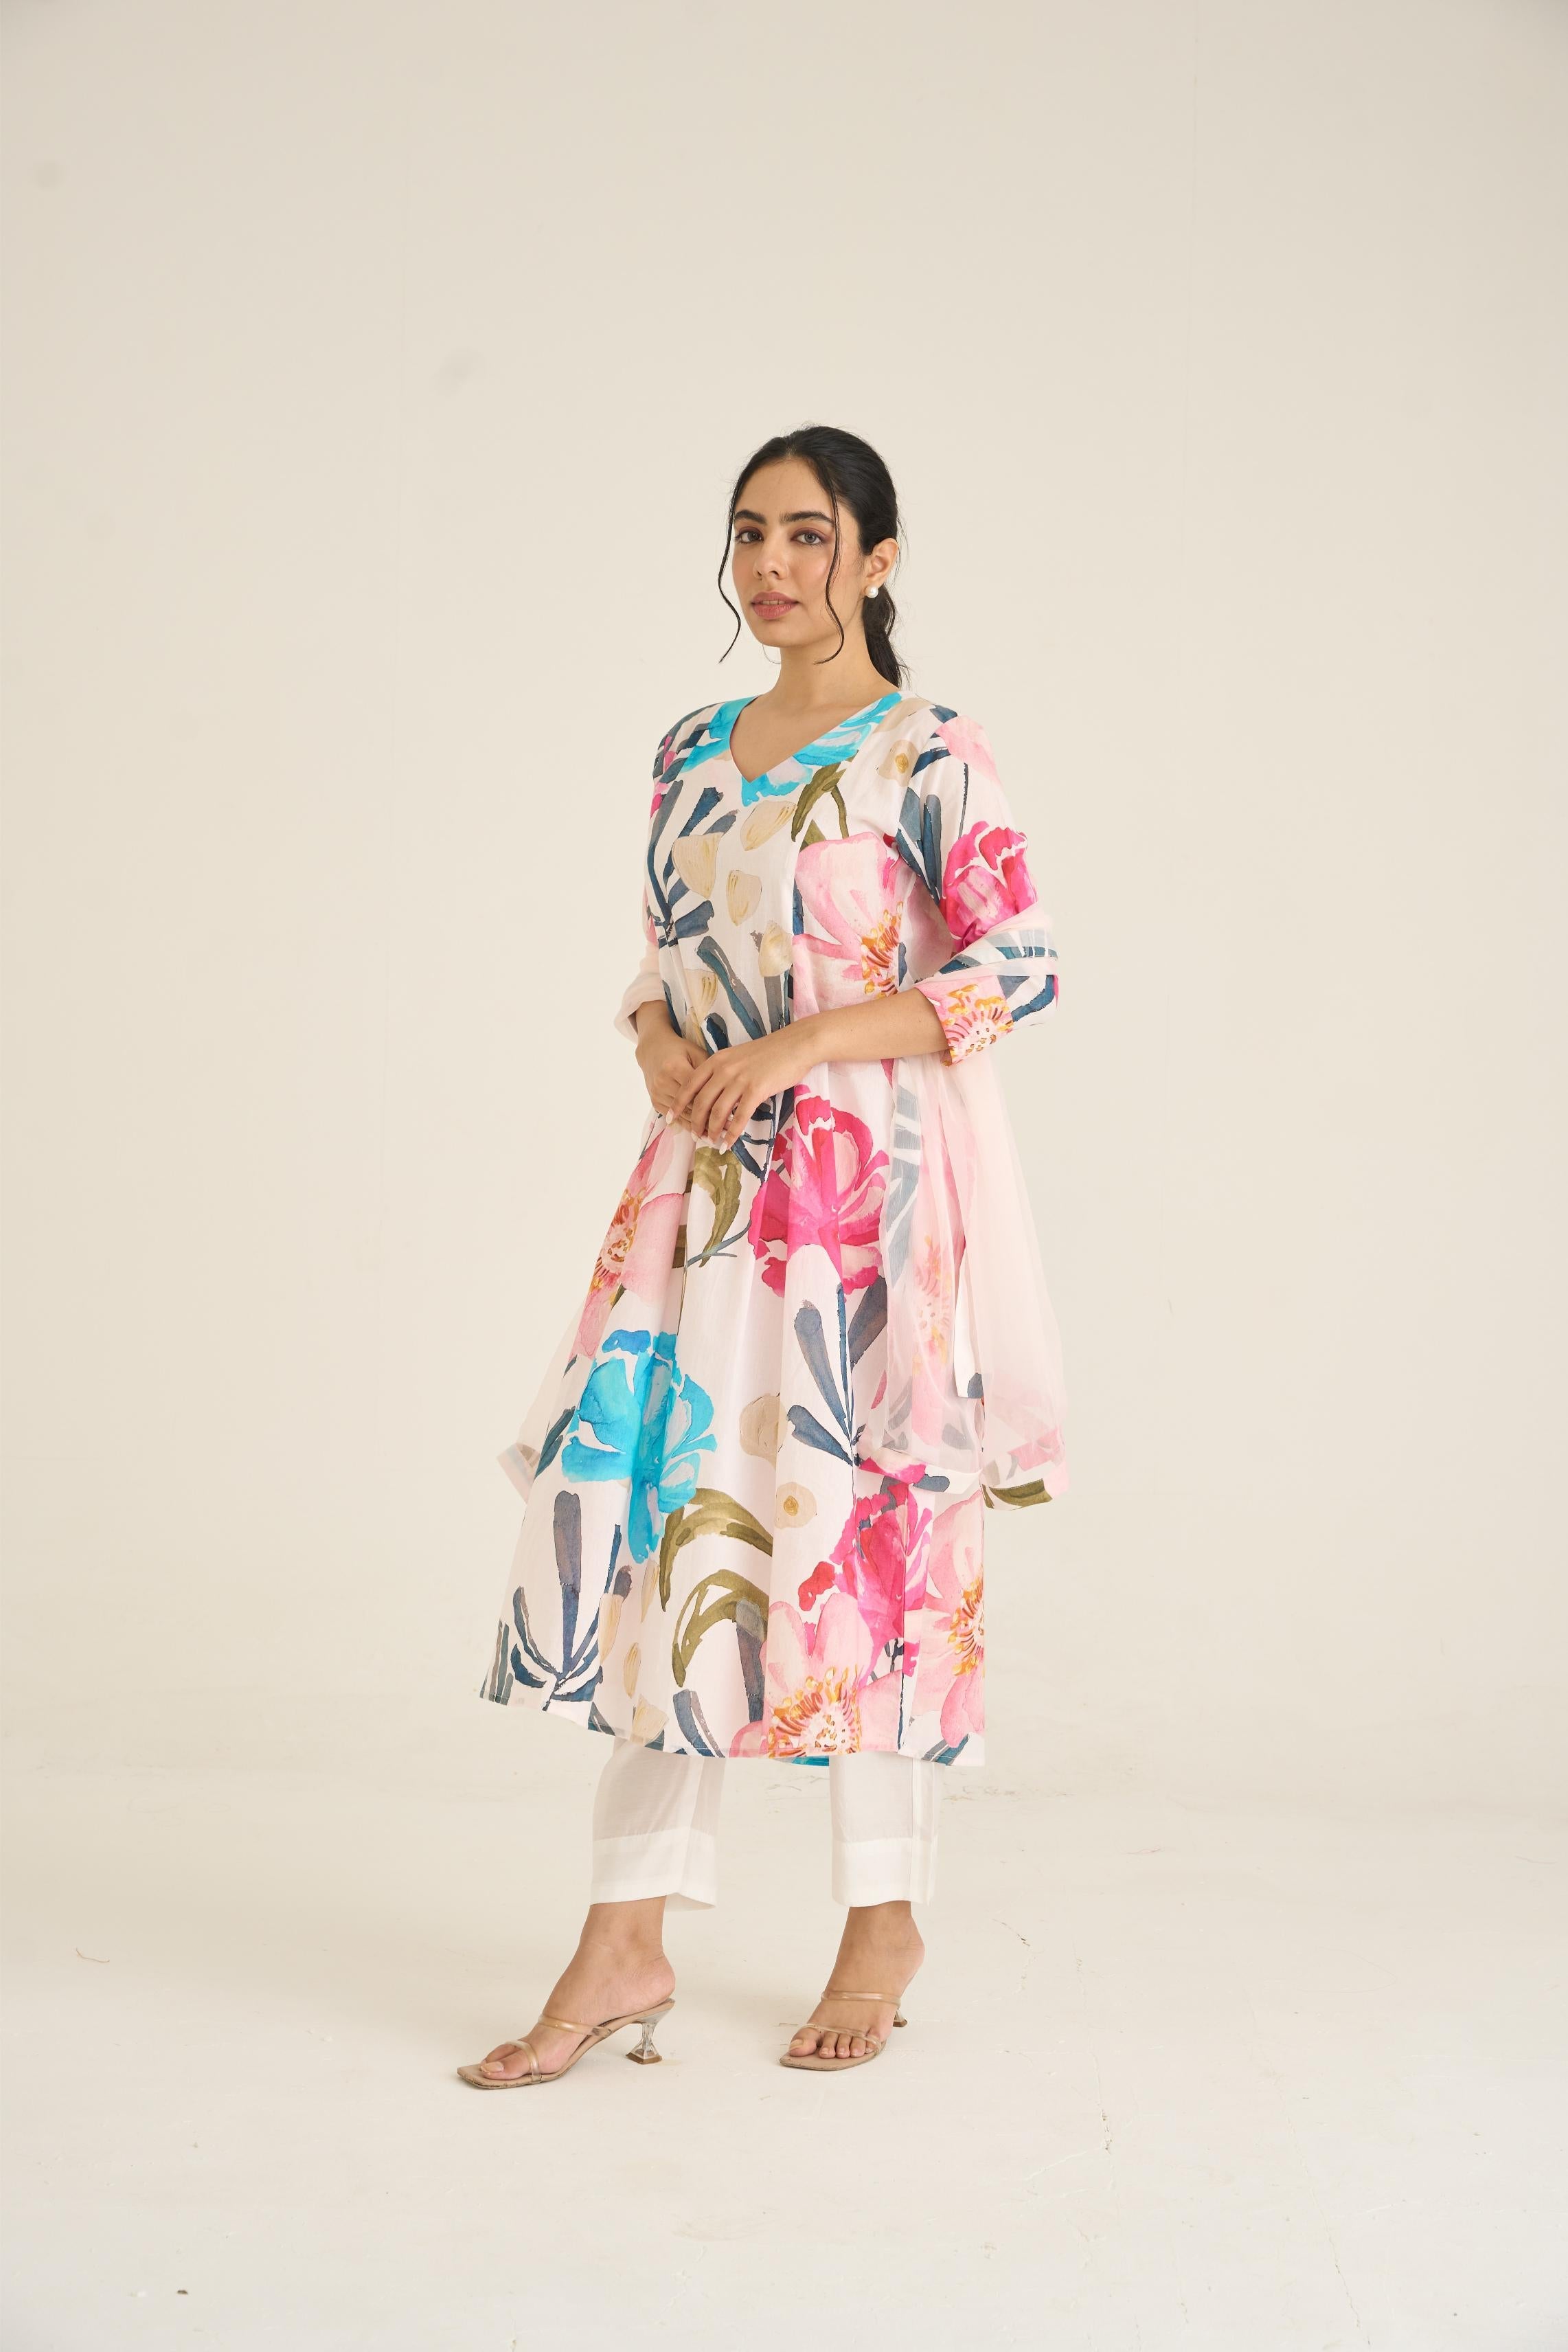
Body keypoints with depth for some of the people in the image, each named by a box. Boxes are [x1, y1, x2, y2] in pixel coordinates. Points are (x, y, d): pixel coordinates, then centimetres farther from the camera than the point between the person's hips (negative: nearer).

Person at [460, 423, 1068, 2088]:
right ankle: (628, 1940, 6)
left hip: (869, 1185, -5)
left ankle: (885, 1918, 19)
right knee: (660, 1509, 0)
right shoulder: (692, 752, 13)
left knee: (855, 1521, 1)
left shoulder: (928, 752, -5)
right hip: (707, 1183, 5)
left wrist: (800, 1047, -16)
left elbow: (1024, 967, -11)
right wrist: (661, 1048, -3)